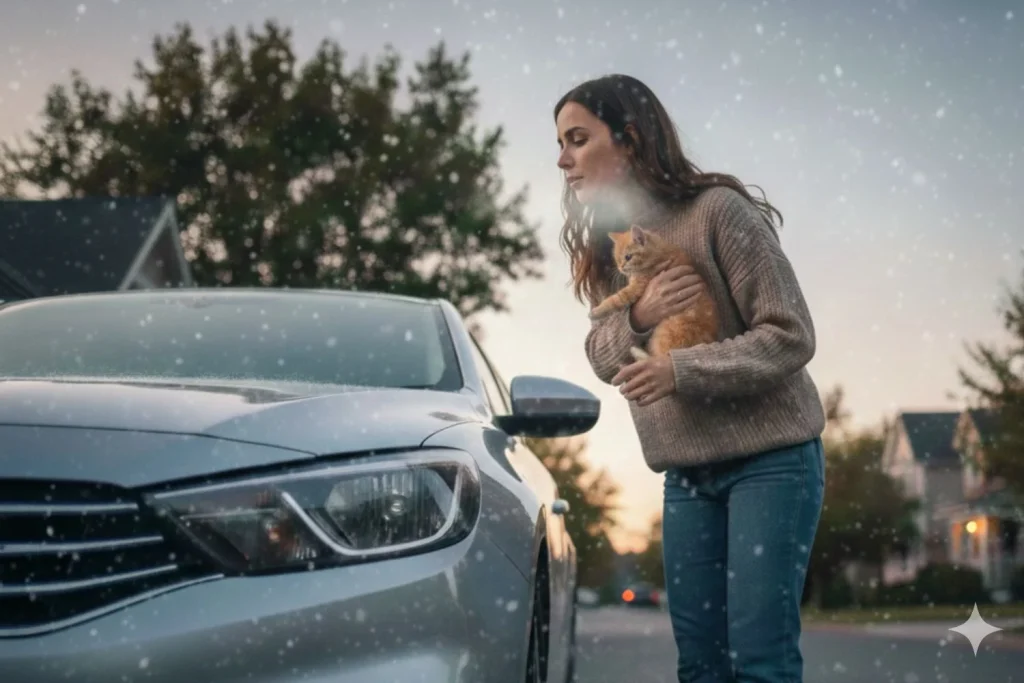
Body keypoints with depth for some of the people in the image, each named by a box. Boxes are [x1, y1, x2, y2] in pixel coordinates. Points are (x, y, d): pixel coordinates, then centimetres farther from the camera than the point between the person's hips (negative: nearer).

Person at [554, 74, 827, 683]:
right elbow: (602, 354, 10)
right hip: (686, 473, 7)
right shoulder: (607, 239, 8)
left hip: (770, 459, -6)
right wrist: (636, 318, -12)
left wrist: (679, 370, -23)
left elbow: (791, 335, -15)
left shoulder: (718, 210, -14)